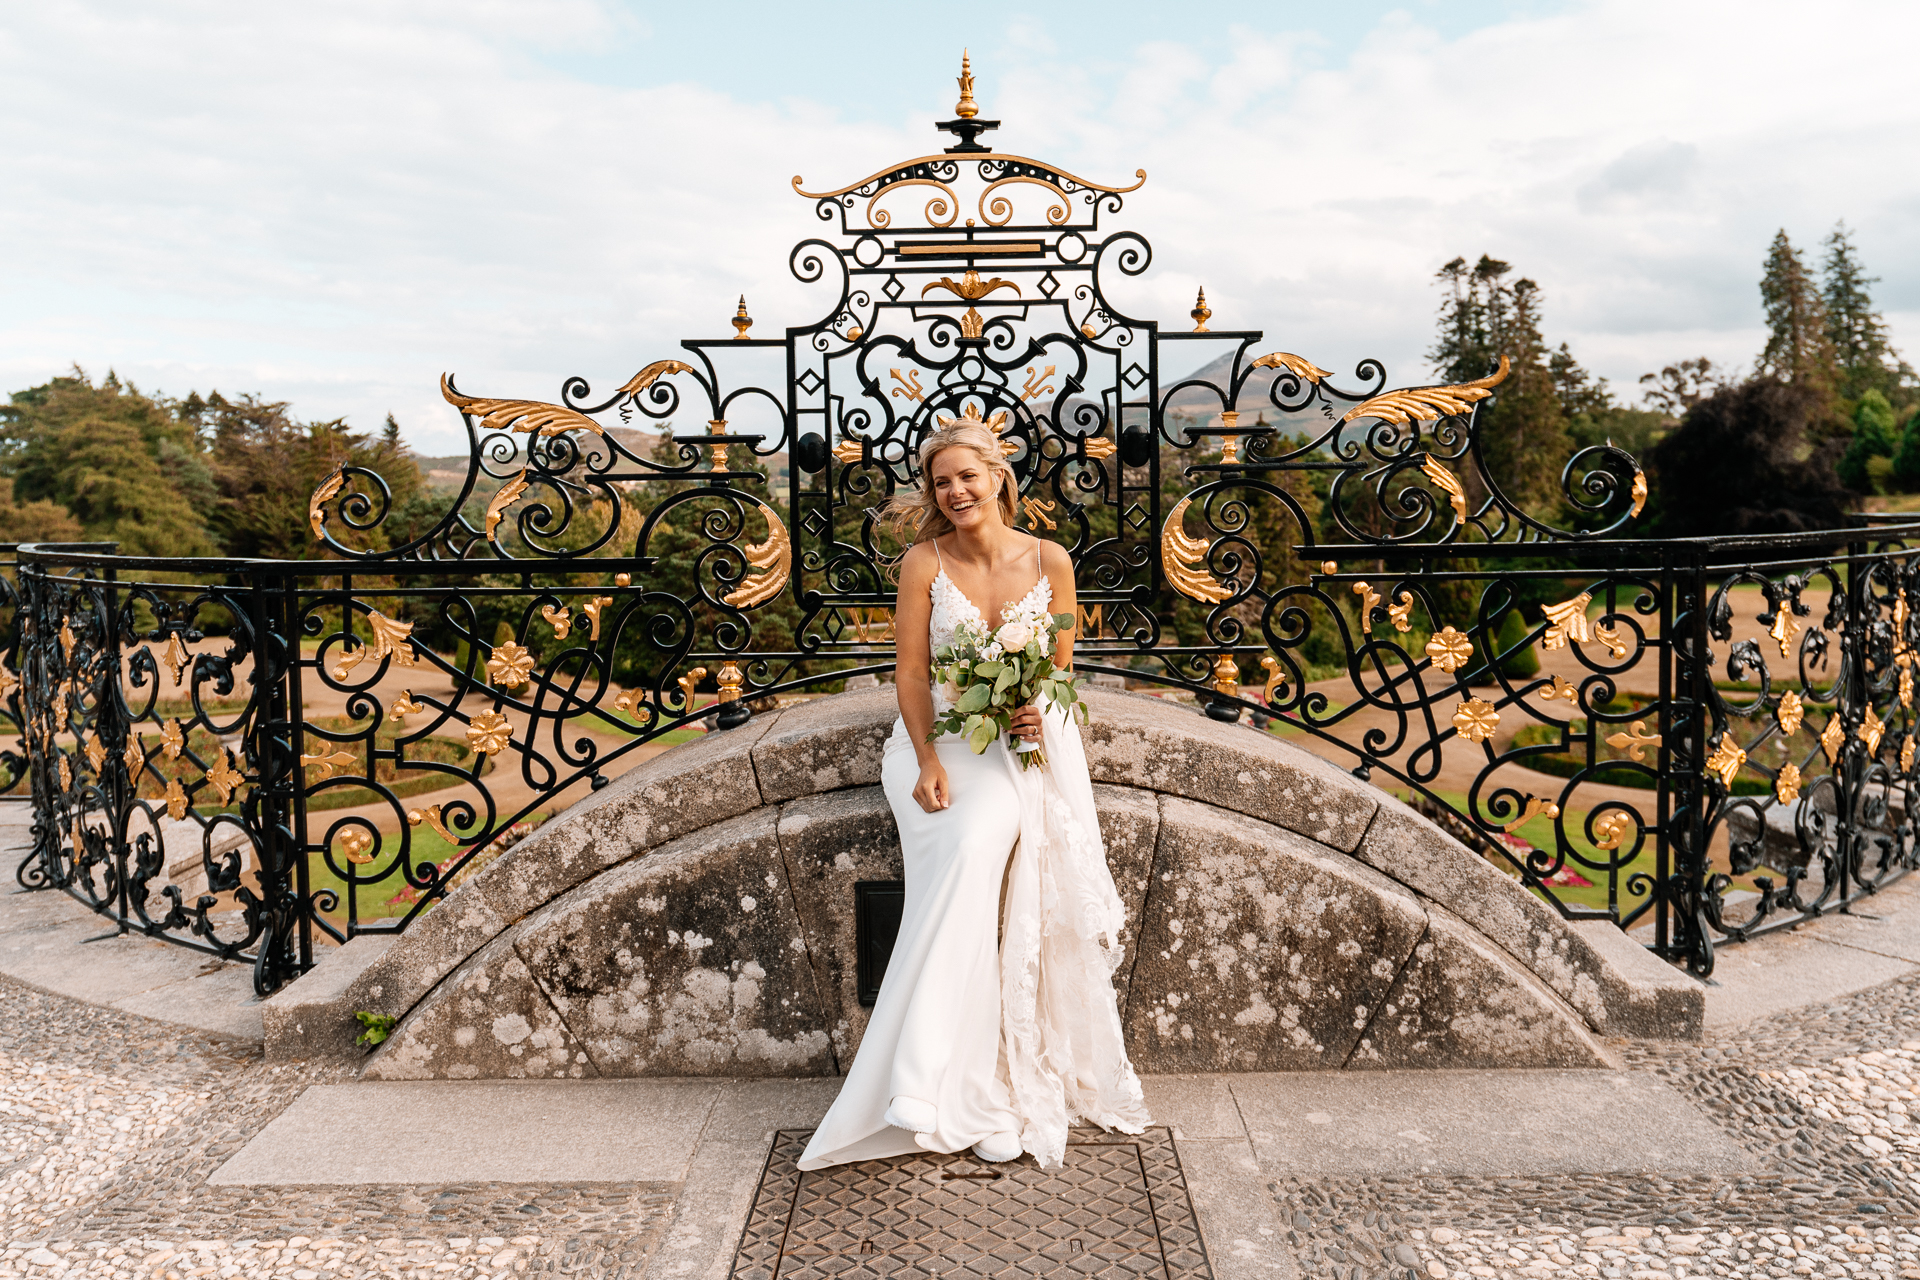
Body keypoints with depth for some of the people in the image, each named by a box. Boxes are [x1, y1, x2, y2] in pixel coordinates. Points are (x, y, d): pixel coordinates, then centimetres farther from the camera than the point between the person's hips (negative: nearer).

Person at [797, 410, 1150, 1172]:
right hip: (943, 737, -1)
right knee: (975, 840, -31)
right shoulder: (924, 562, -2)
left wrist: (1039, 713, -12)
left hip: (1028, 739, 2)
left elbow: (1061, 670, 10)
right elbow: (912, 674, -3)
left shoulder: (1049, 563, 3)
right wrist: (929, 762, -16)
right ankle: (955, 1085, -25)